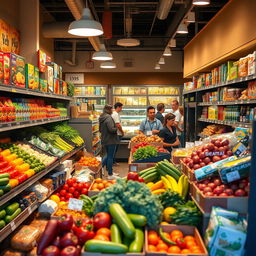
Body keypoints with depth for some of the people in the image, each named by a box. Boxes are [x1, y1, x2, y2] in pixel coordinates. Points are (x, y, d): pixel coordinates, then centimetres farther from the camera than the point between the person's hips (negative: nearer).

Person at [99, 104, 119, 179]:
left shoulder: (101, 118, 9)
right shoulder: (109, 118, -18)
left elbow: (100, 130, 16)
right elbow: (111, 129, -25)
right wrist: (116, 129, -7)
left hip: (104, 140, 9)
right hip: (111, 140, -8)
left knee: (108, 155, 23)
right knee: (110, 157, 0)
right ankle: (110, 175, 7)